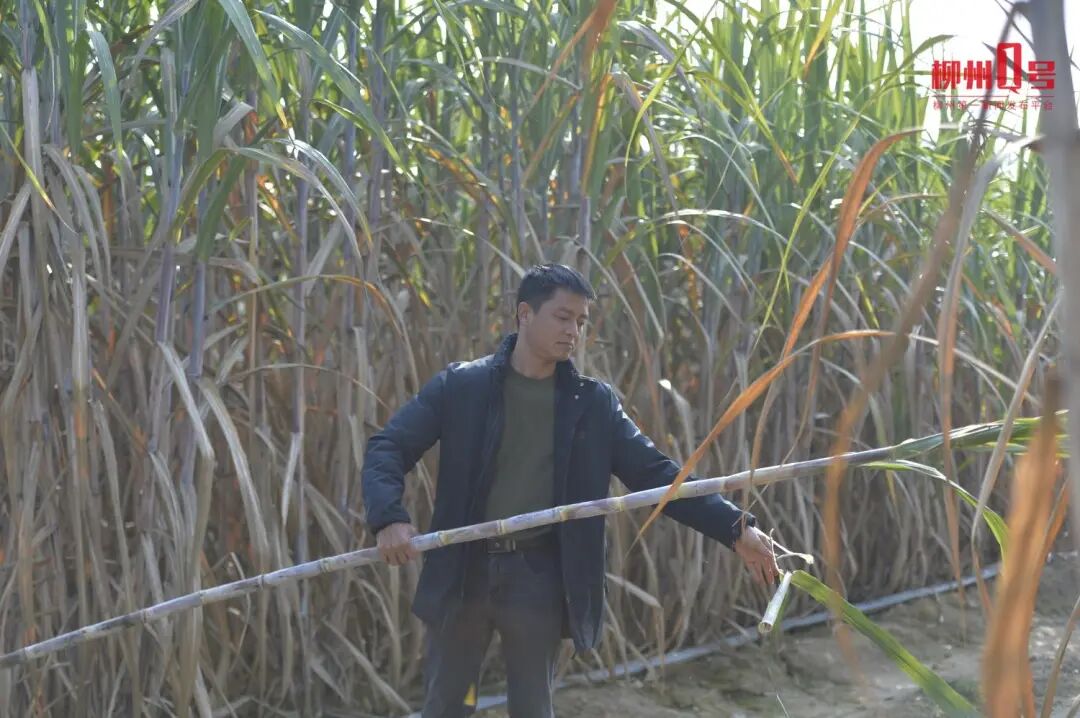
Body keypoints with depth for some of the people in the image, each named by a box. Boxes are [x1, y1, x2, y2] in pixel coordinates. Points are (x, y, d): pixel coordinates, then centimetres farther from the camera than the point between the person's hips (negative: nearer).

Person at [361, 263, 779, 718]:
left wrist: (735, 528, -11)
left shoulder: (593, 403, 3)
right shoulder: (460, 386, -3)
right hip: (463, 570, -1)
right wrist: (389, 518, -27)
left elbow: (654, 473, 1)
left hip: (539, 577, 1)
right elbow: (387, 448, -6)